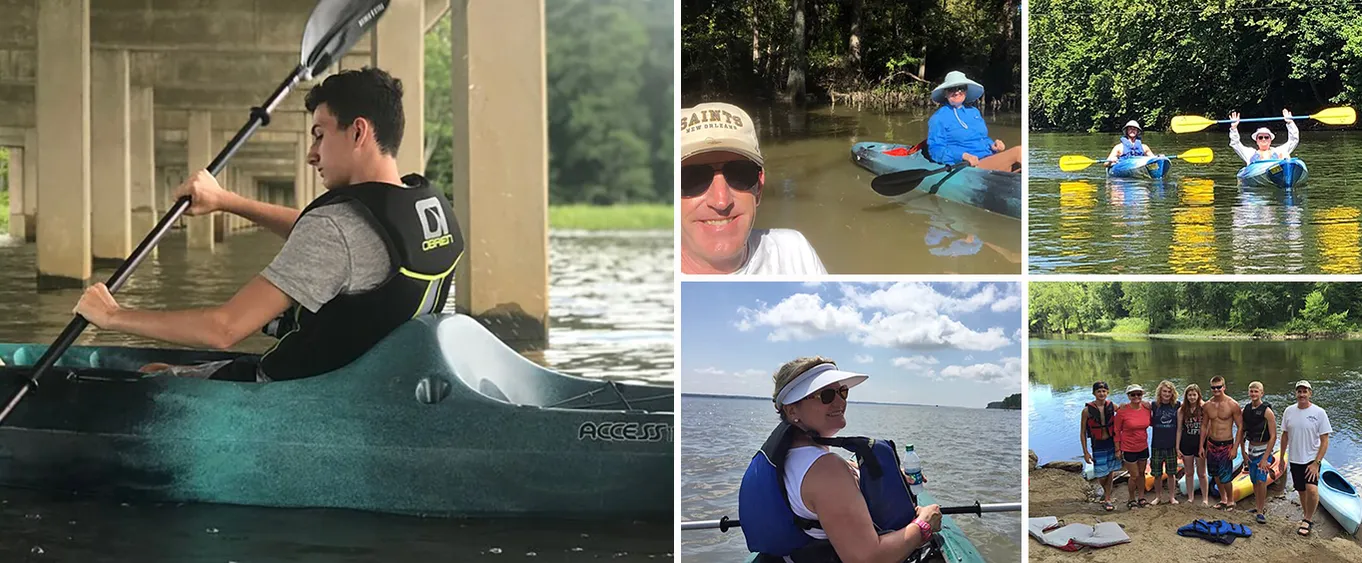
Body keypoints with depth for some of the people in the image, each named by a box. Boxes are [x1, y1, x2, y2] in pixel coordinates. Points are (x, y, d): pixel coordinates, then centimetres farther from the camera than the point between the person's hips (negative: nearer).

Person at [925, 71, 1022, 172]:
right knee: (1018, 152, -25)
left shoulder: (974, 112, 24)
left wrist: (992, 144, 5)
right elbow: (935, 149, -6)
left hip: (990, 158, 7)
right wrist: (963, 156, -21)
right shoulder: (938, 118, 3)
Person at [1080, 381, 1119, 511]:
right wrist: (1085, 453, -9)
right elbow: (1082, 433, -7)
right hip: (1098, 445, -2)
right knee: (1102, 475, 0)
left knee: (1111, 473, 6)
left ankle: (1107, 499, 19)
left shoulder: (1112, 406, -6)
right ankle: (1106, 491, 31)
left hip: (1112, 443, 2)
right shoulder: (1087, 410, -13)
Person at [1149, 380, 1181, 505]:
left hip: (1172, 444, 0)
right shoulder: (1154, 405, -2)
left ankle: (1172, 497, 22)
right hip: (1157, 445, 0)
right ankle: (1158, 496, 23)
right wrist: (1149, 414, -9)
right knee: (1157, 473, 7)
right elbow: (1150, 422, 6)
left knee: (1171, 473, 9)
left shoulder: (1177, 405, -2)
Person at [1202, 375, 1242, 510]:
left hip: (1226, 445, -5)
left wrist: (1235, 448, -14)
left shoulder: (1232, 405, -12)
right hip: (1211, 443, 5)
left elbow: (1240, 427, -10)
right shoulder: (1208, 405, 2)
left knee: (1225, 477, -3)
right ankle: (1223, 499, 32)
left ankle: (1230, 500, 19)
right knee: (1216, 474, 14)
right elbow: (1204, 425, 12)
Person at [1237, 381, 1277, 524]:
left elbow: (1273, 436, -16)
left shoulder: (1267, 411, -15)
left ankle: (1260, 512, -7)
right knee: (1254, 481, 13)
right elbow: (1241, 432, 11)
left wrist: (1265, 458, -18)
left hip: (1264, 449, -6)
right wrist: (1243, 452, 6)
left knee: (1261, 480, -13)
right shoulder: (1246, 410, 2)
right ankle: (1257, 507, 27)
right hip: (1251, 449, 6)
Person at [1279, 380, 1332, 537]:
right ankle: (1307, 520, 31)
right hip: (1295, 460, 4)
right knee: (1302, 491, 13)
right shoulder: (1289, 411, 1)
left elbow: (1324, 441, -11)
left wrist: (1316, 463, -16)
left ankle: (1307, 520, -5)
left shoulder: (1319, 413, -11)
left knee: (1311, 489, -23)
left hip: (1311, 459, -4)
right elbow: (1285, 436, 12)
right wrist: (1281, 458, 13)